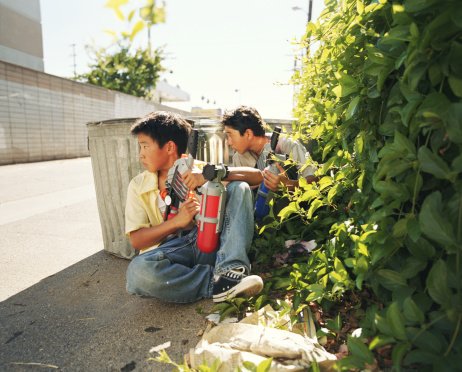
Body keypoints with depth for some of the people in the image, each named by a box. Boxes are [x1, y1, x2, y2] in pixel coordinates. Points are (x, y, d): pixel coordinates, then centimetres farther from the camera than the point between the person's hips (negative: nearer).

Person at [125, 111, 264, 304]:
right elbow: (136, 240, -1)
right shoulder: (138, 186, 6)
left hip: (209, 243, 1)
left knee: (239, 188, -12)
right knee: (138, 271, -34)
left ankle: (229, 270, -28)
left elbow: (257, 176, -2)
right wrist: (177, 221, -15)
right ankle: (215, 282, -18)